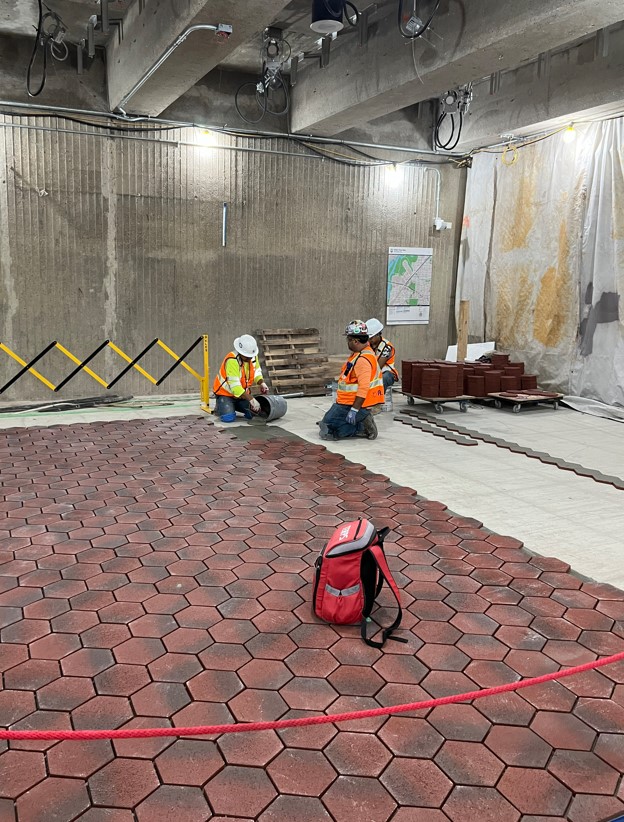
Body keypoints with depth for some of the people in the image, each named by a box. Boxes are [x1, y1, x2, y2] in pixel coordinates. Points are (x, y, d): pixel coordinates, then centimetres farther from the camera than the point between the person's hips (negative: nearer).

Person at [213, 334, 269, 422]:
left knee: (255, 412, -12)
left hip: (242, 392, 6)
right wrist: (251, 400, -38)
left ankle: (234, 406, 16)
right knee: (229, 418, -26)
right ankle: (219, 407, 9)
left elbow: (257, 372, 7)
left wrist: (262, 383, -15)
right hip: (225, 393, -6)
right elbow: (235, 386, -35)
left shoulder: (253, 355, -9)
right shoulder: (232, 361, -31)